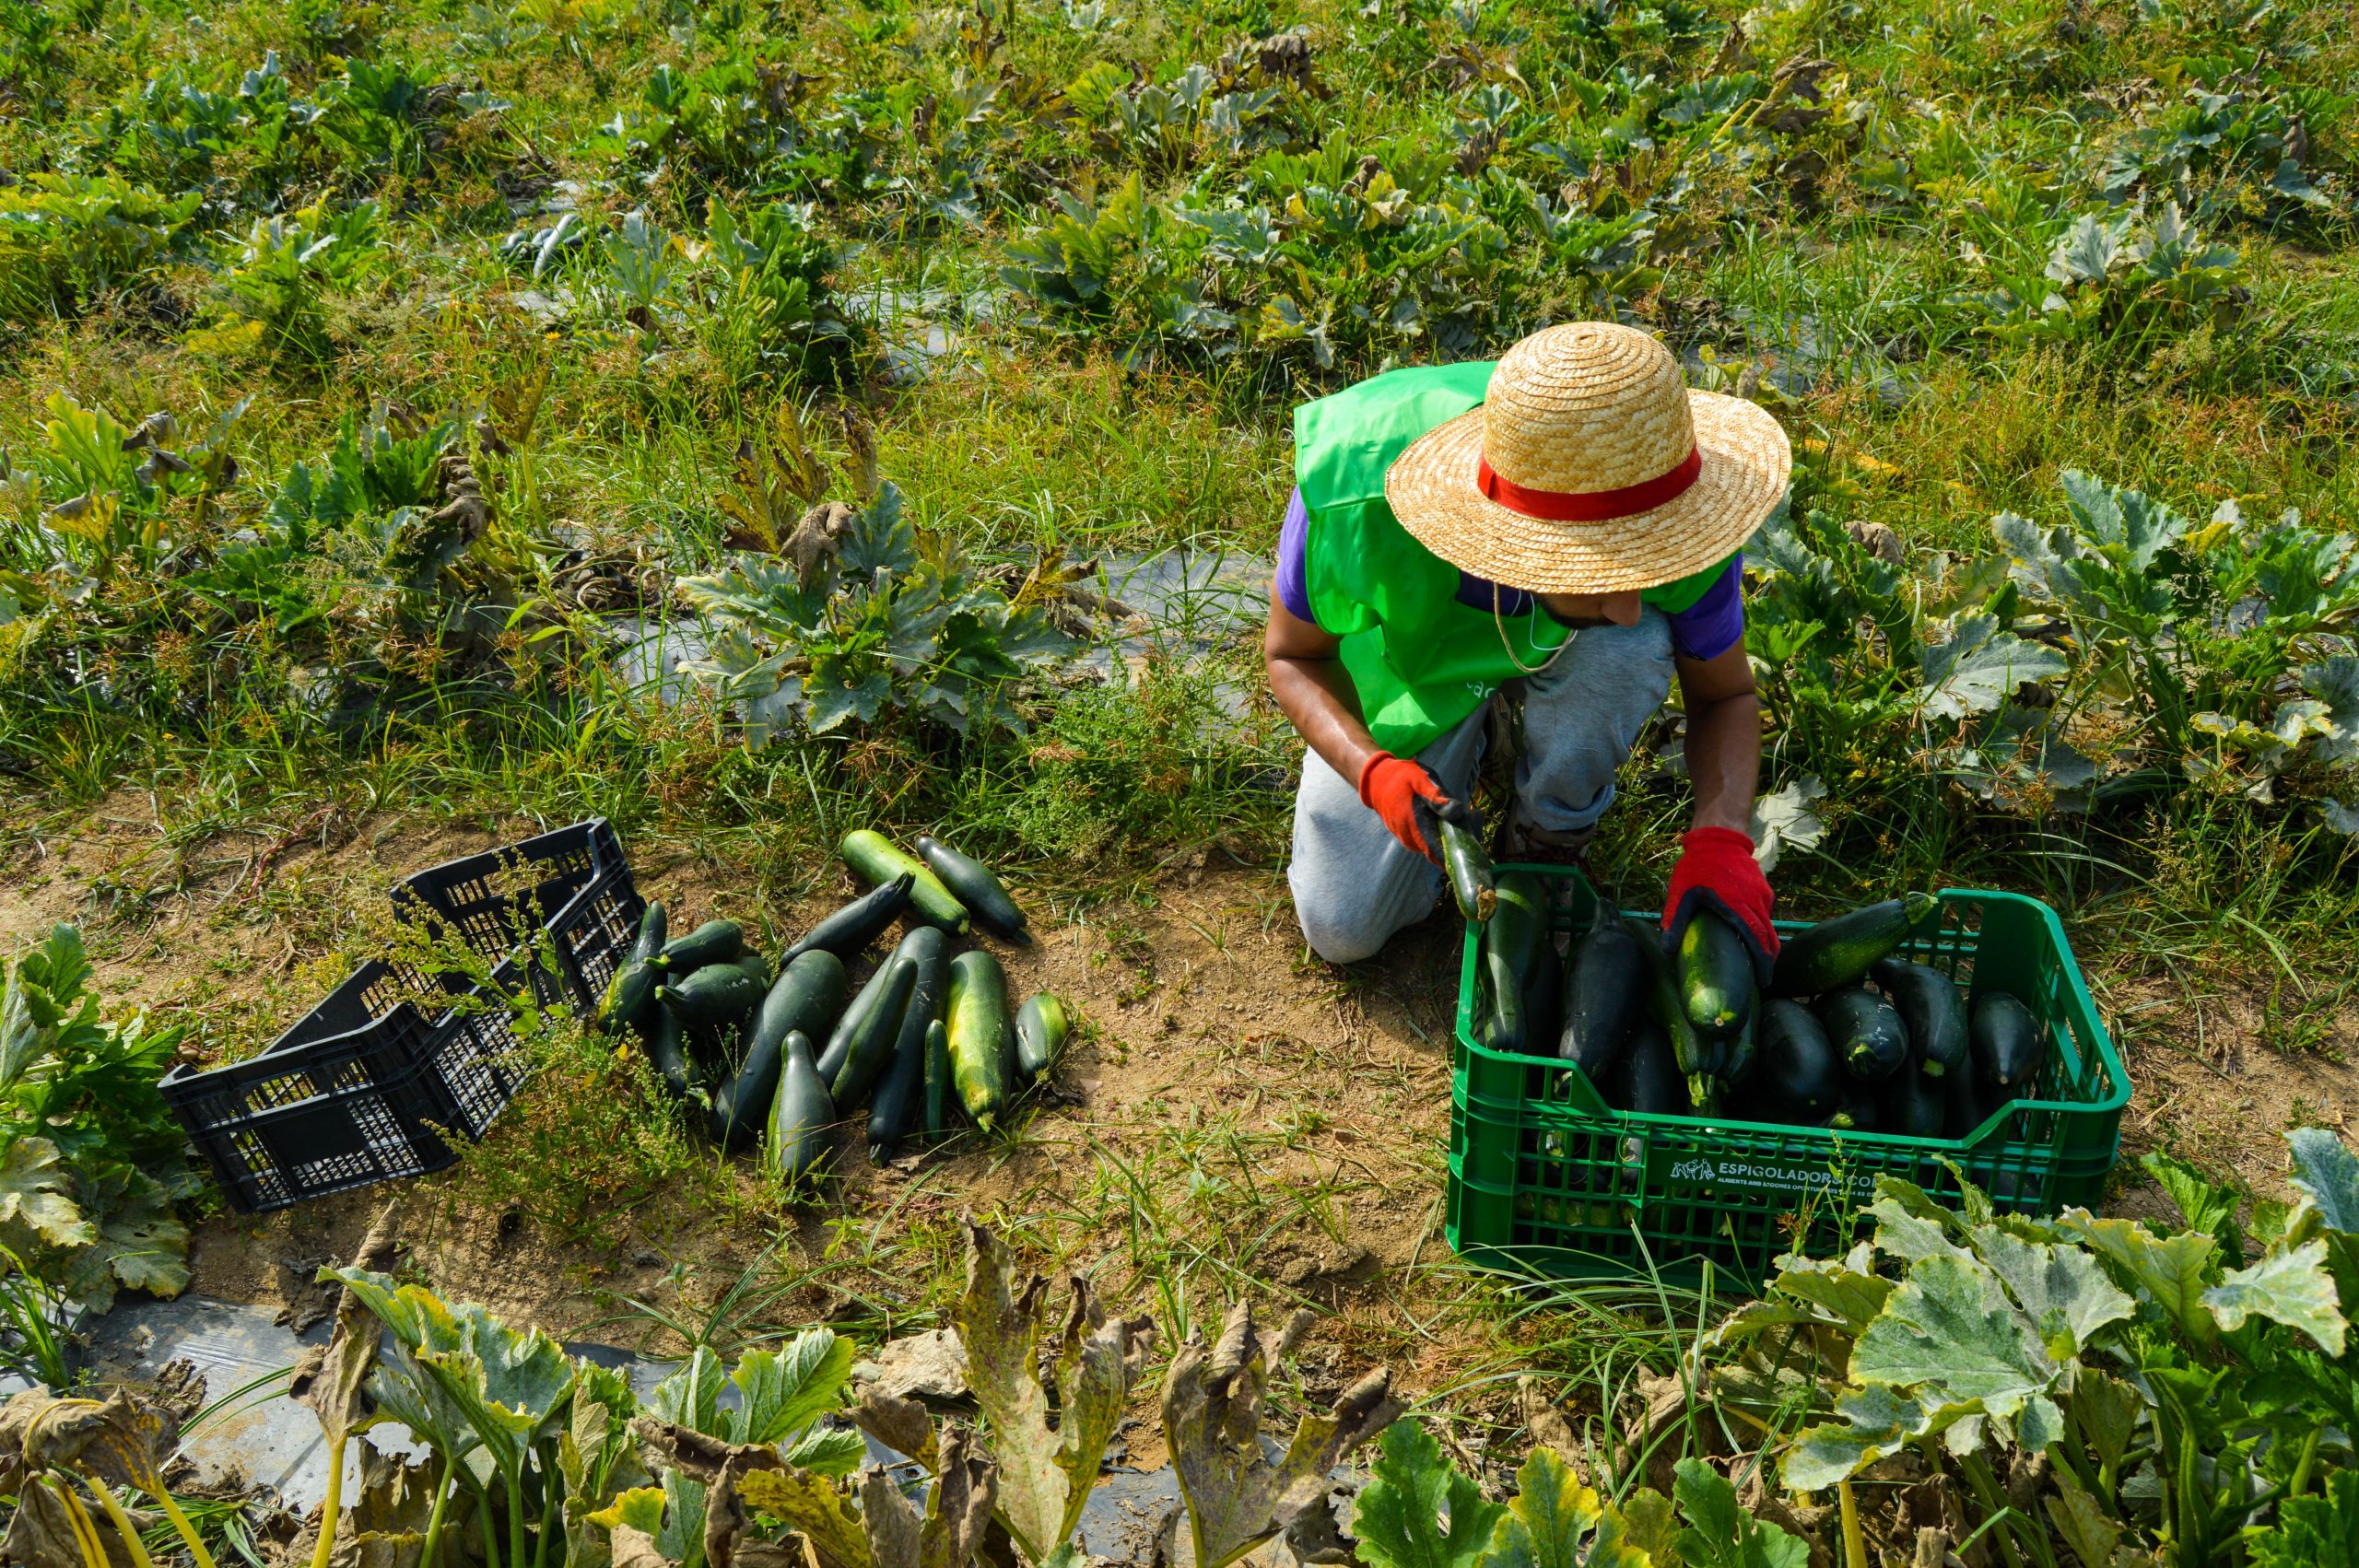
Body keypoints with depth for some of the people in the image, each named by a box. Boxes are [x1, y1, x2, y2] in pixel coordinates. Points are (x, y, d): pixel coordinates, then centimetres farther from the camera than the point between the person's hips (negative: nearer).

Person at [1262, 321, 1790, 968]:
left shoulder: (1681, 526, -37)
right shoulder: (1352, 500, -43)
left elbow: (1725, 696, -17)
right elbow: (1292, 655, -21)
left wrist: (1719, 841, -37)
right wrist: (1372, 769, -41)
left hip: (1569, 654, 0)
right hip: (1414, 669, 0)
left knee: (1628, 650, -36)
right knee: (1345, 930, -4)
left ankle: (1548, 841, -6)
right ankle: (1472, 745, 21)